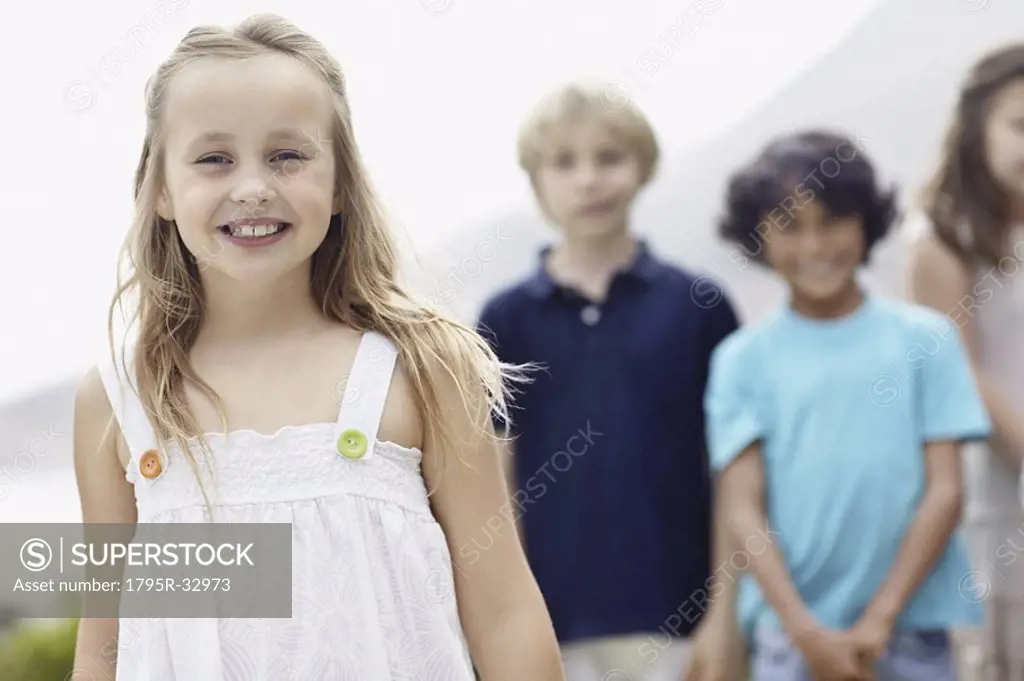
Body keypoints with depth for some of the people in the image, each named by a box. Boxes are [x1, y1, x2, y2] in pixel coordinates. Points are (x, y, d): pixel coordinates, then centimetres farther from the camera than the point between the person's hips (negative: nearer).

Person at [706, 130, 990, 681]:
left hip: (911, 631, 0)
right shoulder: (744, 359, 4)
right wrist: (806, 630, -11)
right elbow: (743, 507, -1)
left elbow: (944, 491, 0)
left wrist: (880, 618, -7)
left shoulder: (922, 339, 3)